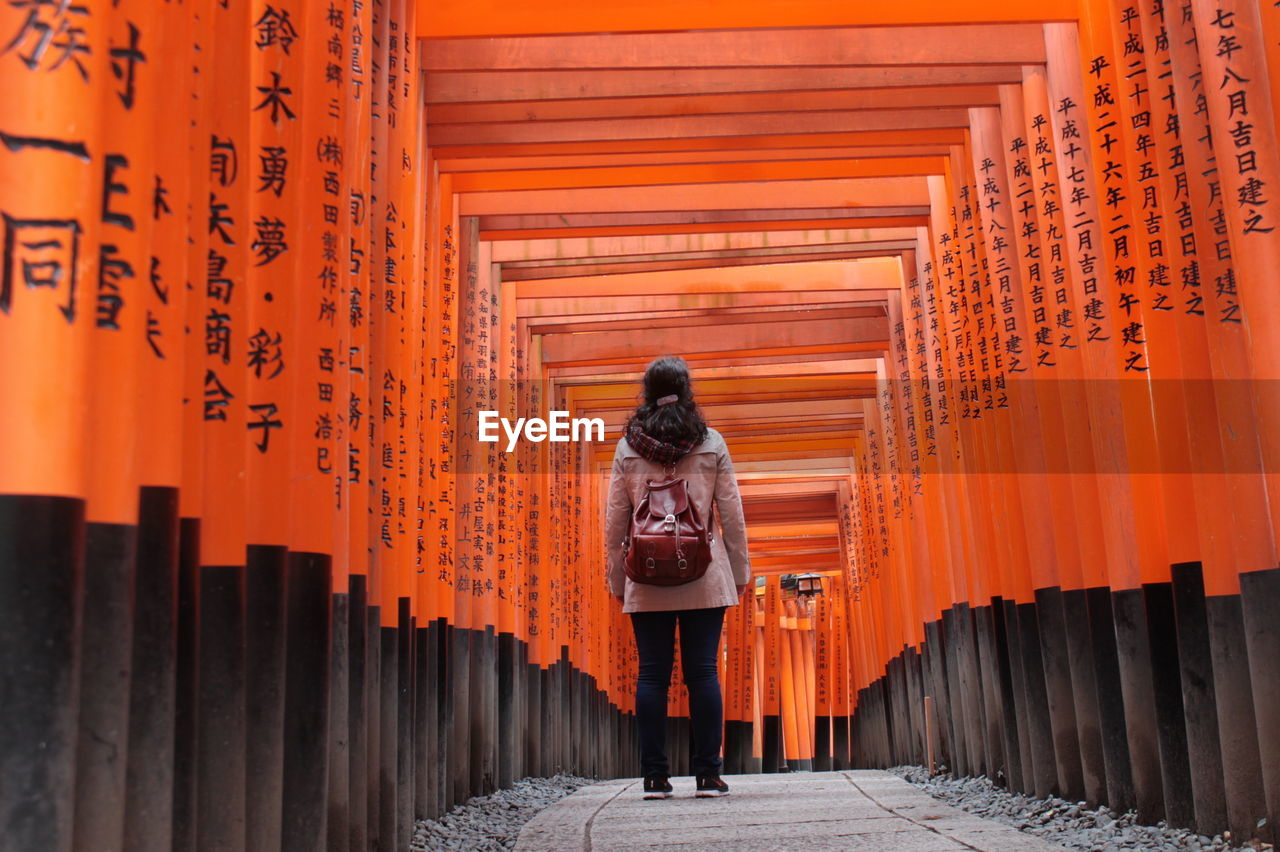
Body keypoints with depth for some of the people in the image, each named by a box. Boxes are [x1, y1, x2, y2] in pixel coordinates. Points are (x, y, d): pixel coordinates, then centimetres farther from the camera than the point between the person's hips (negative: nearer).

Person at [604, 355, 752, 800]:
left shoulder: (628, 447, 3)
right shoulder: (711, 443, 2)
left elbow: (615, 519, 4)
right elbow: (731, 513, 3)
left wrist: (616, 578, 11)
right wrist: (739, 570, 11)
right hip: (704, 577, 0)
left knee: (652, 673, 4)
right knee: (702, 671, 3)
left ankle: (655, 776, 6)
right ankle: (708, 774, 4)